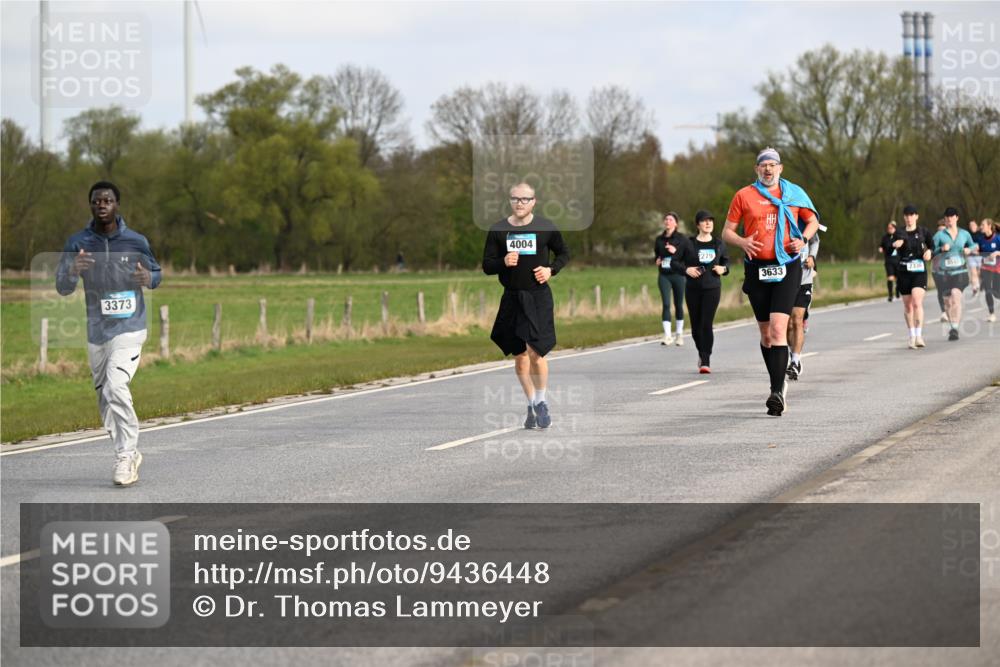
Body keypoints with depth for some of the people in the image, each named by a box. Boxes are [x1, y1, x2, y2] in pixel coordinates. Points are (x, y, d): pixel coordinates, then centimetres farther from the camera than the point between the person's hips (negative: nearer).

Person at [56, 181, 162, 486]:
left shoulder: (136, 241, -3)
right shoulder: (77, 243, -2)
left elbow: (156, 272, 12)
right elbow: (62, 288, -4)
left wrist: (149, 278, -13)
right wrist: (73, 270, -27)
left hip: (129, 328, -4)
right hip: (96, 332, 4)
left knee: (115, 387, -22)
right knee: (105, 400, 11)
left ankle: (125, 457, -14)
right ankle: (130, 453, 29)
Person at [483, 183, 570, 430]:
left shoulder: (545, 228, -1)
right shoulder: (498, 230, 1)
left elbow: (564, 253, 13)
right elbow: (486, 265, 5)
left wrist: (551, 269, -4)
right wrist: (503, 262, -15)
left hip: (538, 298, -2)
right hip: (512, 299, 2)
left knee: (535, 352, -13)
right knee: (519, 356, 8)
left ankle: (541, 402, 7)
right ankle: (531, 404, 24)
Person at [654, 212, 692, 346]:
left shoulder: (682, 239, -2)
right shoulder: (659, 240, 9)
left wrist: (676, 251, -18)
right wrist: (657, 261, 2)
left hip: (678, 275, -2)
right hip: (664, 276, 2)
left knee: (678, 305, 7)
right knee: (666, 304, -10)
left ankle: (679, 334, 21)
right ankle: (667, 335, -13)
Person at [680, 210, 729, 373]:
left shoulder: (719, 244, 7)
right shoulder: (689, 244, 0)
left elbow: (726, 260, 21)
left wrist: (724, 269, 0)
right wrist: (686, 269, -14)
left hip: (712, 288, 0)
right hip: (693, 288, 0)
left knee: (707, 324, -12)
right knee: (696, 325, 7)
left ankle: (705, 361, -12)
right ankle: (702, 353, 33)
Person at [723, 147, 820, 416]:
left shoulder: (794, 193, 7)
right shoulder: (744, 196, 6)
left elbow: (812, 220, 19)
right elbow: (727, 231, 8)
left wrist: (804, 239, -1)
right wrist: (742, 242, -13)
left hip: (787, 267, -2)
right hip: (757, 269, 2)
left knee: (778, 328, -16)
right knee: (766, 333, 9)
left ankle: (777, 392, -19)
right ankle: (779, 383, 27)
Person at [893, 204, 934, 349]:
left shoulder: (923, 232, 3)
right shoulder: (900, 234, 1)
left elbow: (932, 244, 19)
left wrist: (929, 251, -4)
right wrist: (895, 245, -39)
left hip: (920, 272, -2)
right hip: (904, 273, 2)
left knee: (917, 303, -18)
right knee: (908, 305, 9)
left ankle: (919, 336, -20)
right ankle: (910, 336, 24)